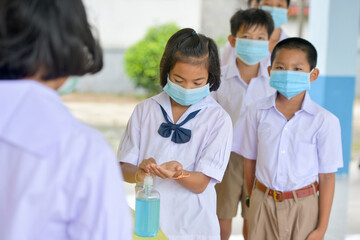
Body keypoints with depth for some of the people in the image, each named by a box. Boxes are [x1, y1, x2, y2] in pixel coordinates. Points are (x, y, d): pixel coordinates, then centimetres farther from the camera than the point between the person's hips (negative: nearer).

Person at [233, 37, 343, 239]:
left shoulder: (324, 121, -12)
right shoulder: (257, 113, -5)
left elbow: (327, 177, -6)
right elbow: (250, 161, 5)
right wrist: (254, 201, 11)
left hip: (303, 207, -2)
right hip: (262, 202, 2)